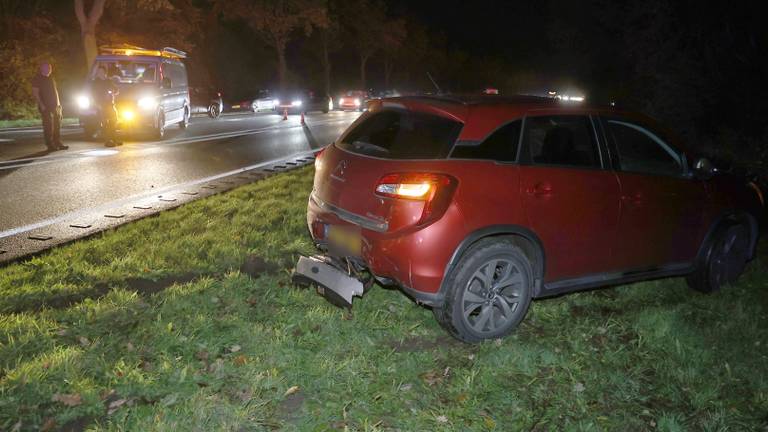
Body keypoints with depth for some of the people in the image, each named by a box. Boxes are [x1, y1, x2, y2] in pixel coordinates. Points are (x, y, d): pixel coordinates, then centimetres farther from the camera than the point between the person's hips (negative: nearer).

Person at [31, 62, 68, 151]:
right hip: (46, 107, -7)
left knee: (57, 126, 7)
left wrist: (58, 103, 16)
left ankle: (58, 144, 12)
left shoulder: (50, 78, 17)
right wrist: (41, 105, -19)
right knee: (48, 127, -7)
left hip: (56, 106, 7)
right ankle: (50, 145, -5)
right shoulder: (37, 79, -4)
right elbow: (35, 93, -10)